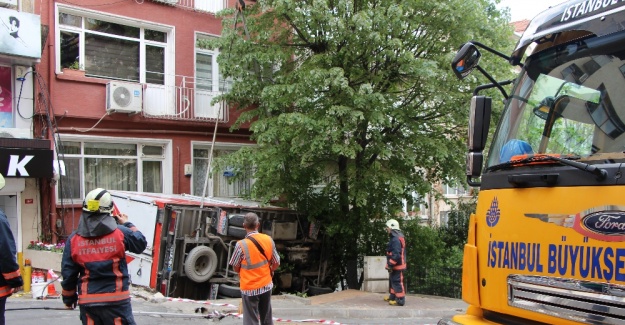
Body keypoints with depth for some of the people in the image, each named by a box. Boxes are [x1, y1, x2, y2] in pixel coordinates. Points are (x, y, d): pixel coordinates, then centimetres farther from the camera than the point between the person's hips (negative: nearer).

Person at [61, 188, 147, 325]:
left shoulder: (73, 239, -1)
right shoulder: (120, 233, -9)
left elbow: (68, 273, 3)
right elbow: (141, 244, 7)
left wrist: (69, 298, 17)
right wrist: (128, 225, 21)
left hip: (87, 301, 3)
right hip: (116, 299, -3)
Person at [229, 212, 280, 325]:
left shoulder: (241, 245, -20)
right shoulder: (268, 240, -8)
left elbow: (235, 267, -7)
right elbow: (276, 263, 1)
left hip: (249, 288, -4)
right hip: (266, 285, 4)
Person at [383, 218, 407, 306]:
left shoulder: (396, 239, -22)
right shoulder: (394, 237, 13)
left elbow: (396, 254, -28)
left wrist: (390, 264, -24)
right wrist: (390, 264, 22)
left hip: (397, 266, -11)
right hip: (395, 265, 11)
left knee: (397, 282, -6)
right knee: (392, 280, 22)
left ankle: (400, 300, -2)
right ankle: (392, 296, 35)